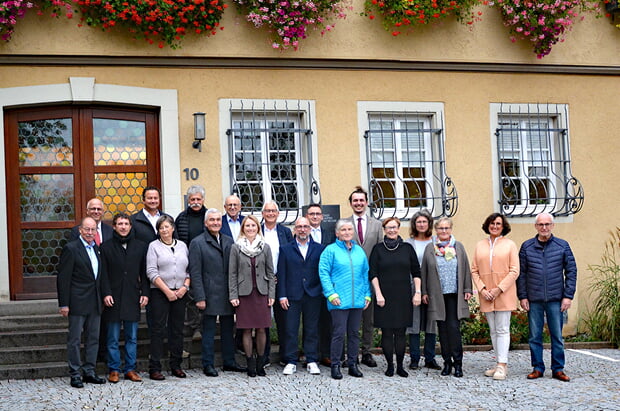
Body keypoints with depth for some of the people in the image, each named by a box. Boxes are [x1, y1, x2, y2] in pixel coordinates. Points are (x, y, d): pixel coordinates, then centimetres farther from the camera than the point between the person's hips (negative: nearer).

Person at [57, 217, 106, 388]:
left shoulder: (97, 248, 12)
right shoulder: (70, 248, -8)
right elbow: (63, 278, -10)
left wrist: (102, 298, 9)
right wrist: (63, 304, -13)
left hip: (95, 303, 7)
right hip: (77, 302, -6)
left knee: (93, 338, 10)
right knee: (75, 339, 0)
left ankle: (89, 372, 18)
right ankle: (75, 374, 6)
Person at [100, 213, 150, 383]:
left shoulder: (141, 246, 10)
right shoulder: (106, 247, 4)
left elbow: (144, 273, 10)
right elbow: (103, 273, 0)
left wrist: (145, 293, 2)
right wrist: (106, 293, -10)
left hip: (133, 297, 2)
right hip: (113, 298, -2)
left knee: (132, 337, 6)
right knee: (113, 338, 2)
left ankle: (130, 369, 14)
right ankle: (114, 370, 10)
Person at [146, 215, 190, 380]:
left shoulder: (182, 246, 13)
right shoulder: (154, 246, 1)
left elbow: (189, 269, 13)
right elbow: (151, 272, -7)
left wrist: (185, 286, -4)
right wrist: (167, 291, -12)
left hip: (180, 293, 4)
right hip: (160, 293, -4)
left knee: (178, 329, 7)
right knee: (158, 330, -4)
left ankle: (176, 365, 15)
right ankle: (154, 368, -1)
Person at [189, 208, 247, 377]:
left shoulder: (229, 241, 11)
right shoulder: (197, 243, -3)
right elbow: (195, 273, -7)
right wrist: (200, 297, -13)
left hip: (228, 294, 5)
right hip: (210, 294, -5)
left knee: (228, 329, 12)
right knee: (209, 330, 2)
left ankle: (229, 361, 22)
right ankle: (208, 365, 10)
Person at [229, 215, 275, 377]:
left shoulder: (265, 247, 7)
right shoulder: (236, 248, 3)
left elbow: (270, 273, 7)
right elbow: (232, 274, 2)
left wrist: (271, 294, 1)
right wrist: (233, 296, -4)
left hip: (262, 292, 1)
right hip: (244, 293, -1)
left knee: (261, 329, 2)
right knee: (247, 330, 1)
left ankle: (260, 363, 13)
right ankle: (250, 364, 9)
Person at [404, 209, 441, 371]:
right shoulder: (408, 243, 3)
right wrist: (416, 287, -5)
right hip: (413, 286, -2)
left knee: (432, 324, 4)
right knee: (414, 323, 0)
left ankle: (430, 359, 12)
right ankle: (414, 359, 8)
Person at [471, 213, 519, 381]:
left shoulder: (510, 245, 1)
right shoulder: (480, 245, 11)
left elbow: (514, 271, -4)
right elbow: (474, 270, 9)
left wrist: (499, 289, -11)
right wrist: (482, 289, -5)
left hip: (504, 294, -4)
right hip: (486, 295, 4)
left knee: (502, 330, -6)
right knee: (493, 330, 8)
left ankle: (502, 365, -6)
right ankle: (499, 364, 14)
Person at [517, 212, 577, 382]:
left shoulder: (562, 246, 4)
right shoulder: (527, 247, 5)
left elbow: (571, 271, 4)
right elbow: (521, 274, 7)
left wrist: (568, 296, -2)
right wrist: (522, 296, 0)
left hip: (556, 299, -1)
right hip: (534, 300, 1)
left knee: (557, 336, 4)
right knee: (534, 336, 5)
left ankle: (558, 369, 13)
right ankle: (538, 368, 15)